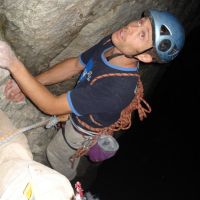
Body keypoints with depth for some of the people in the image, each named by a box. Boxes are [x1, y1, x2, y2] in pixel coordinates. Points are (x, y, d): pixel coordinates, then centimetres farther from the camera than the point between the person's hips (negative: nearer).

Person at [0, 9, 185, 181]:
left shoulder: (117, 88, -48)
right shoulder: (111, 44, -25)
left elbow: (52, 106, -41)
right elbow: (75, 65, -8)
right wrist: (28, 82, -16)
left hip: (84, 131, -6)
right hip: (78, 113, 6)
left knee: (56, 153, 24)